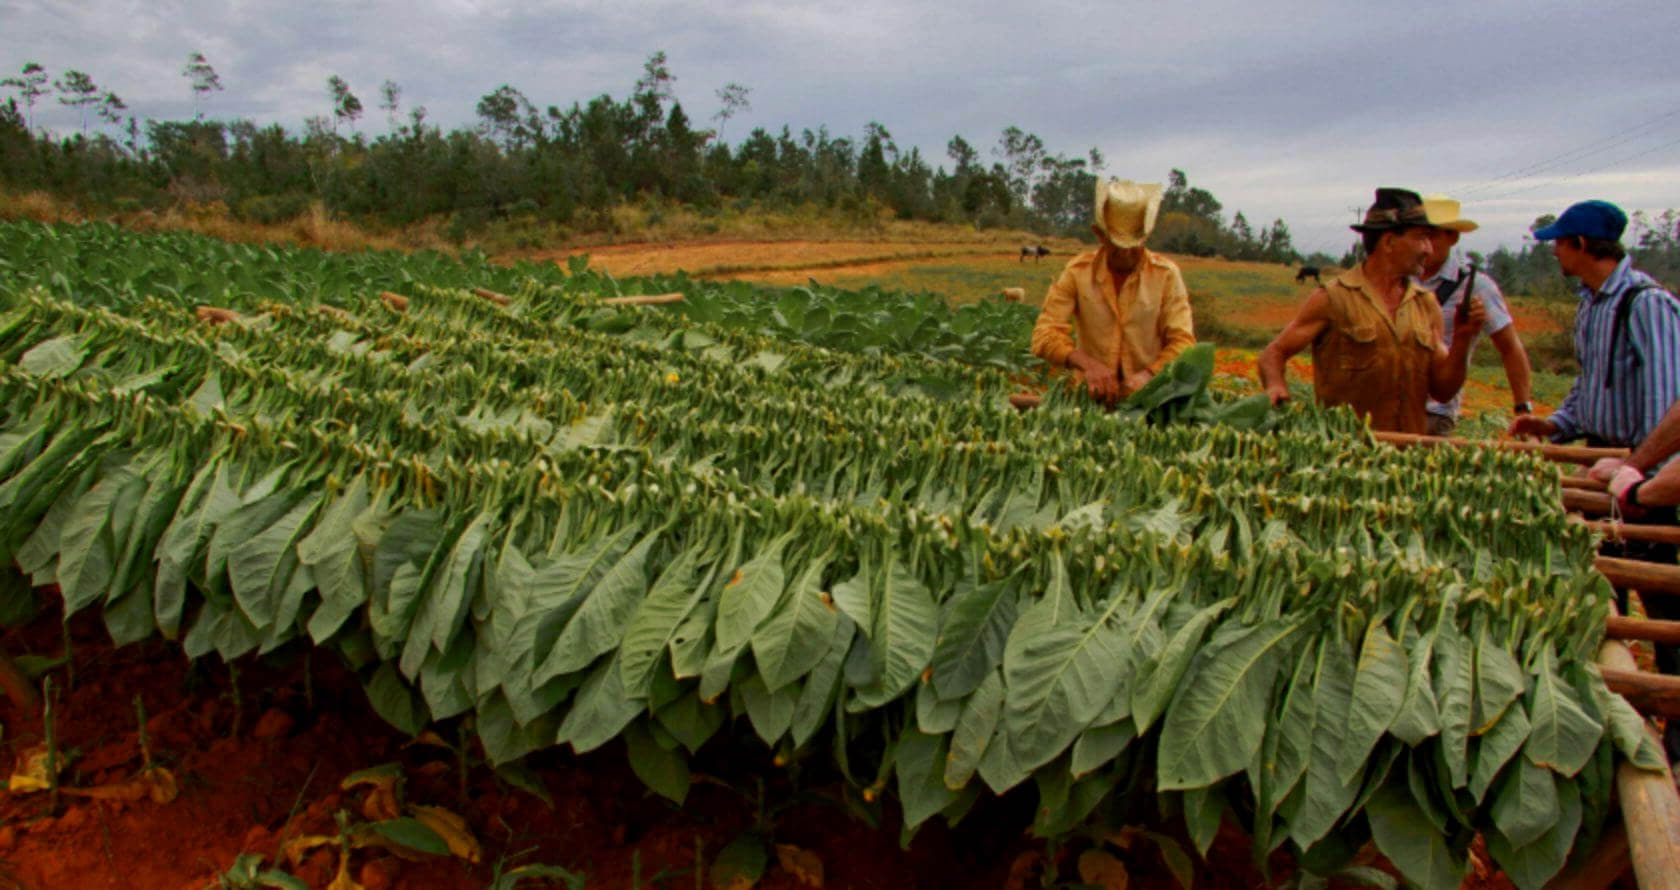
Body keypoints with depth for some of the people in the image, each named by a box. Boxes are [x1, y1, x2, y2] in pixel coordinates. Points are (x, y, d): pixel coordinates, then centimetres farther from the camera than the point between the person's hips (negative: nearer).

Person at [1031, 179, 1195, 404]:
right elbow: (1045, 335, -6)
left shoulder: (1166, 274, 2)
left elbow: (1182, 341, -2)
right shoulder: (1077, 272, 1)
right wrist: (1088, 364, -24)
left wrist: (1148, 374, -22)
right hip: (1094, 392, 1)